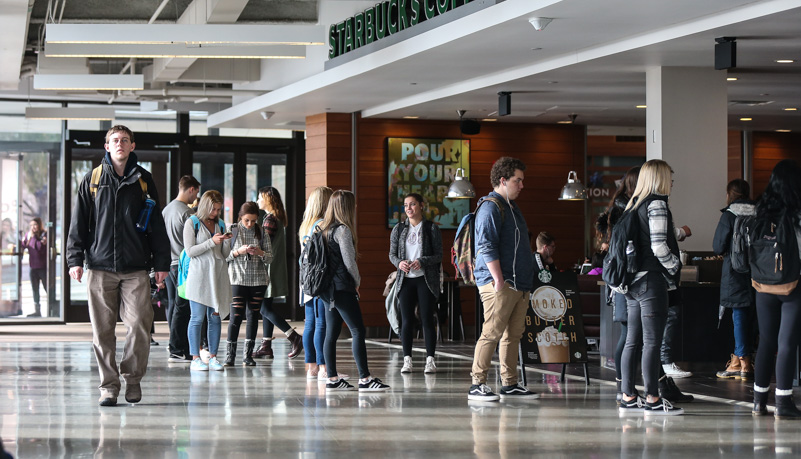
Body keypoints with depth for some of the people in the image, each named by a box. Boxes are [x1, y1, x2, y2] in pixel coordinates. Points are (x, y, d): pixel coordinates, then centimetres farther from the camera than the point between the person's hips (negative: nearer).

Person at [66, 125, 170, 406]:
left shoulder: (143, 181, 10)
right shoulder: (92, 181, 9)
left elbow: (157, 224, 11)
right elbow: (78, 222, 9)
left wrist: (161, 262, 7)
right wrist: (75, 259, 0)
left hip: (136, 268, 0)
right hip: (100, 266, 0)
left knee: (139, 325, -7)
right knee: (102, 330, 0)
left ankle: (133, 378, 11)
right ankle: (109, 385, 8)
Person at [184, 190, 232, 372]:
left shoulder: (220, 224, 15)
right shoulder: (192, 223, 1)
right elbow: (190, 251, -8)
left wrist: (226, 242, -4)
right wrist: (212, 242, -14)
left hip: (219, 274, 5)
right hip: (199, 273, -5)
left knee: (216, 316, 3)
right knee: (197, 317, -5)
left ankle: (213, 356, 8)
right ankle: (195, 358, -2)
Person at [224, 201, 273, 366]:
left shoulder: (262, 232, 6)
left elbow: (270, 258, 6)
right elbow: (224, 256, 0)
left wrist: (260, 253, -14)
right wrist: (238, 252, -17)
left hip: (258, 280, 2)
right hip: (238, 280, -2)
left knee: (253, 316, 4)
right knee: (236, 317, -9)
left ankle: (248, 355, 10)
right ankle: (230, 354, -2)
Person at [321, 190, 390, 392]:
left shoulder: (325, 229, 13)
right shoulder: (343, 230, -13)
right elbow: (349, 261, -14)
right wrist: (357, 282, 3)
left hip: (329, 288, 9)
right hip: (343, 288, -9)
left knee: (331, 332, 8)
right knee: (358, 331, -7)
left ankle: (332, 379, 8)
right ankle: (364, 379, -10)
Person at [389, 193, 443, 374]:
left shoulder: (432, 228, 1)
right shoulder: (398, 229, 9)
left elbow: (439, 255, -1)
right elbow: (392, 254, 11)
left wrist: (422, 262, -18)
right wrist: (399, 263, -11)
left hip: (426, 279, -2)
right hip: (405, 279, 2)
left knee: (427, 319, -3)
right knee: (406, 320, 1)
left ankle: (430, 360, 1)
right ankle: (407, 360, 5)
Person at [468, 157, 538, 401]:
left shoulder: (511, 207, 21)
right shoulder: (490, 208, -10)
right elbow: (487, 247, -18)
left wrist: (528, 280, 24)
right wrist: (499, 279, -22)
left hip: (519, 284, 10)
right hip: (499, 283, -10)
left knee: (514, 334, 10)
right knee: (492, 333, -10)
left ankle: (510, 384, 15)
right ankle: (477, 385, -8)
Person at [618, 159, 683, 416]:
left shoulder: (634, 204, 14)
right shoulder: (657, 204, -11)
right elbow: (659, 247, -18)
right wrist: (676, 265, -2)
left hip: (634, 280, 9)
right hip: (652, 279, -9)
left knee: (633, 340, 10)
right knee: (652, 341, -6)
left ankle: (628, 397, 12)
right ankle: (652, 400, -5)